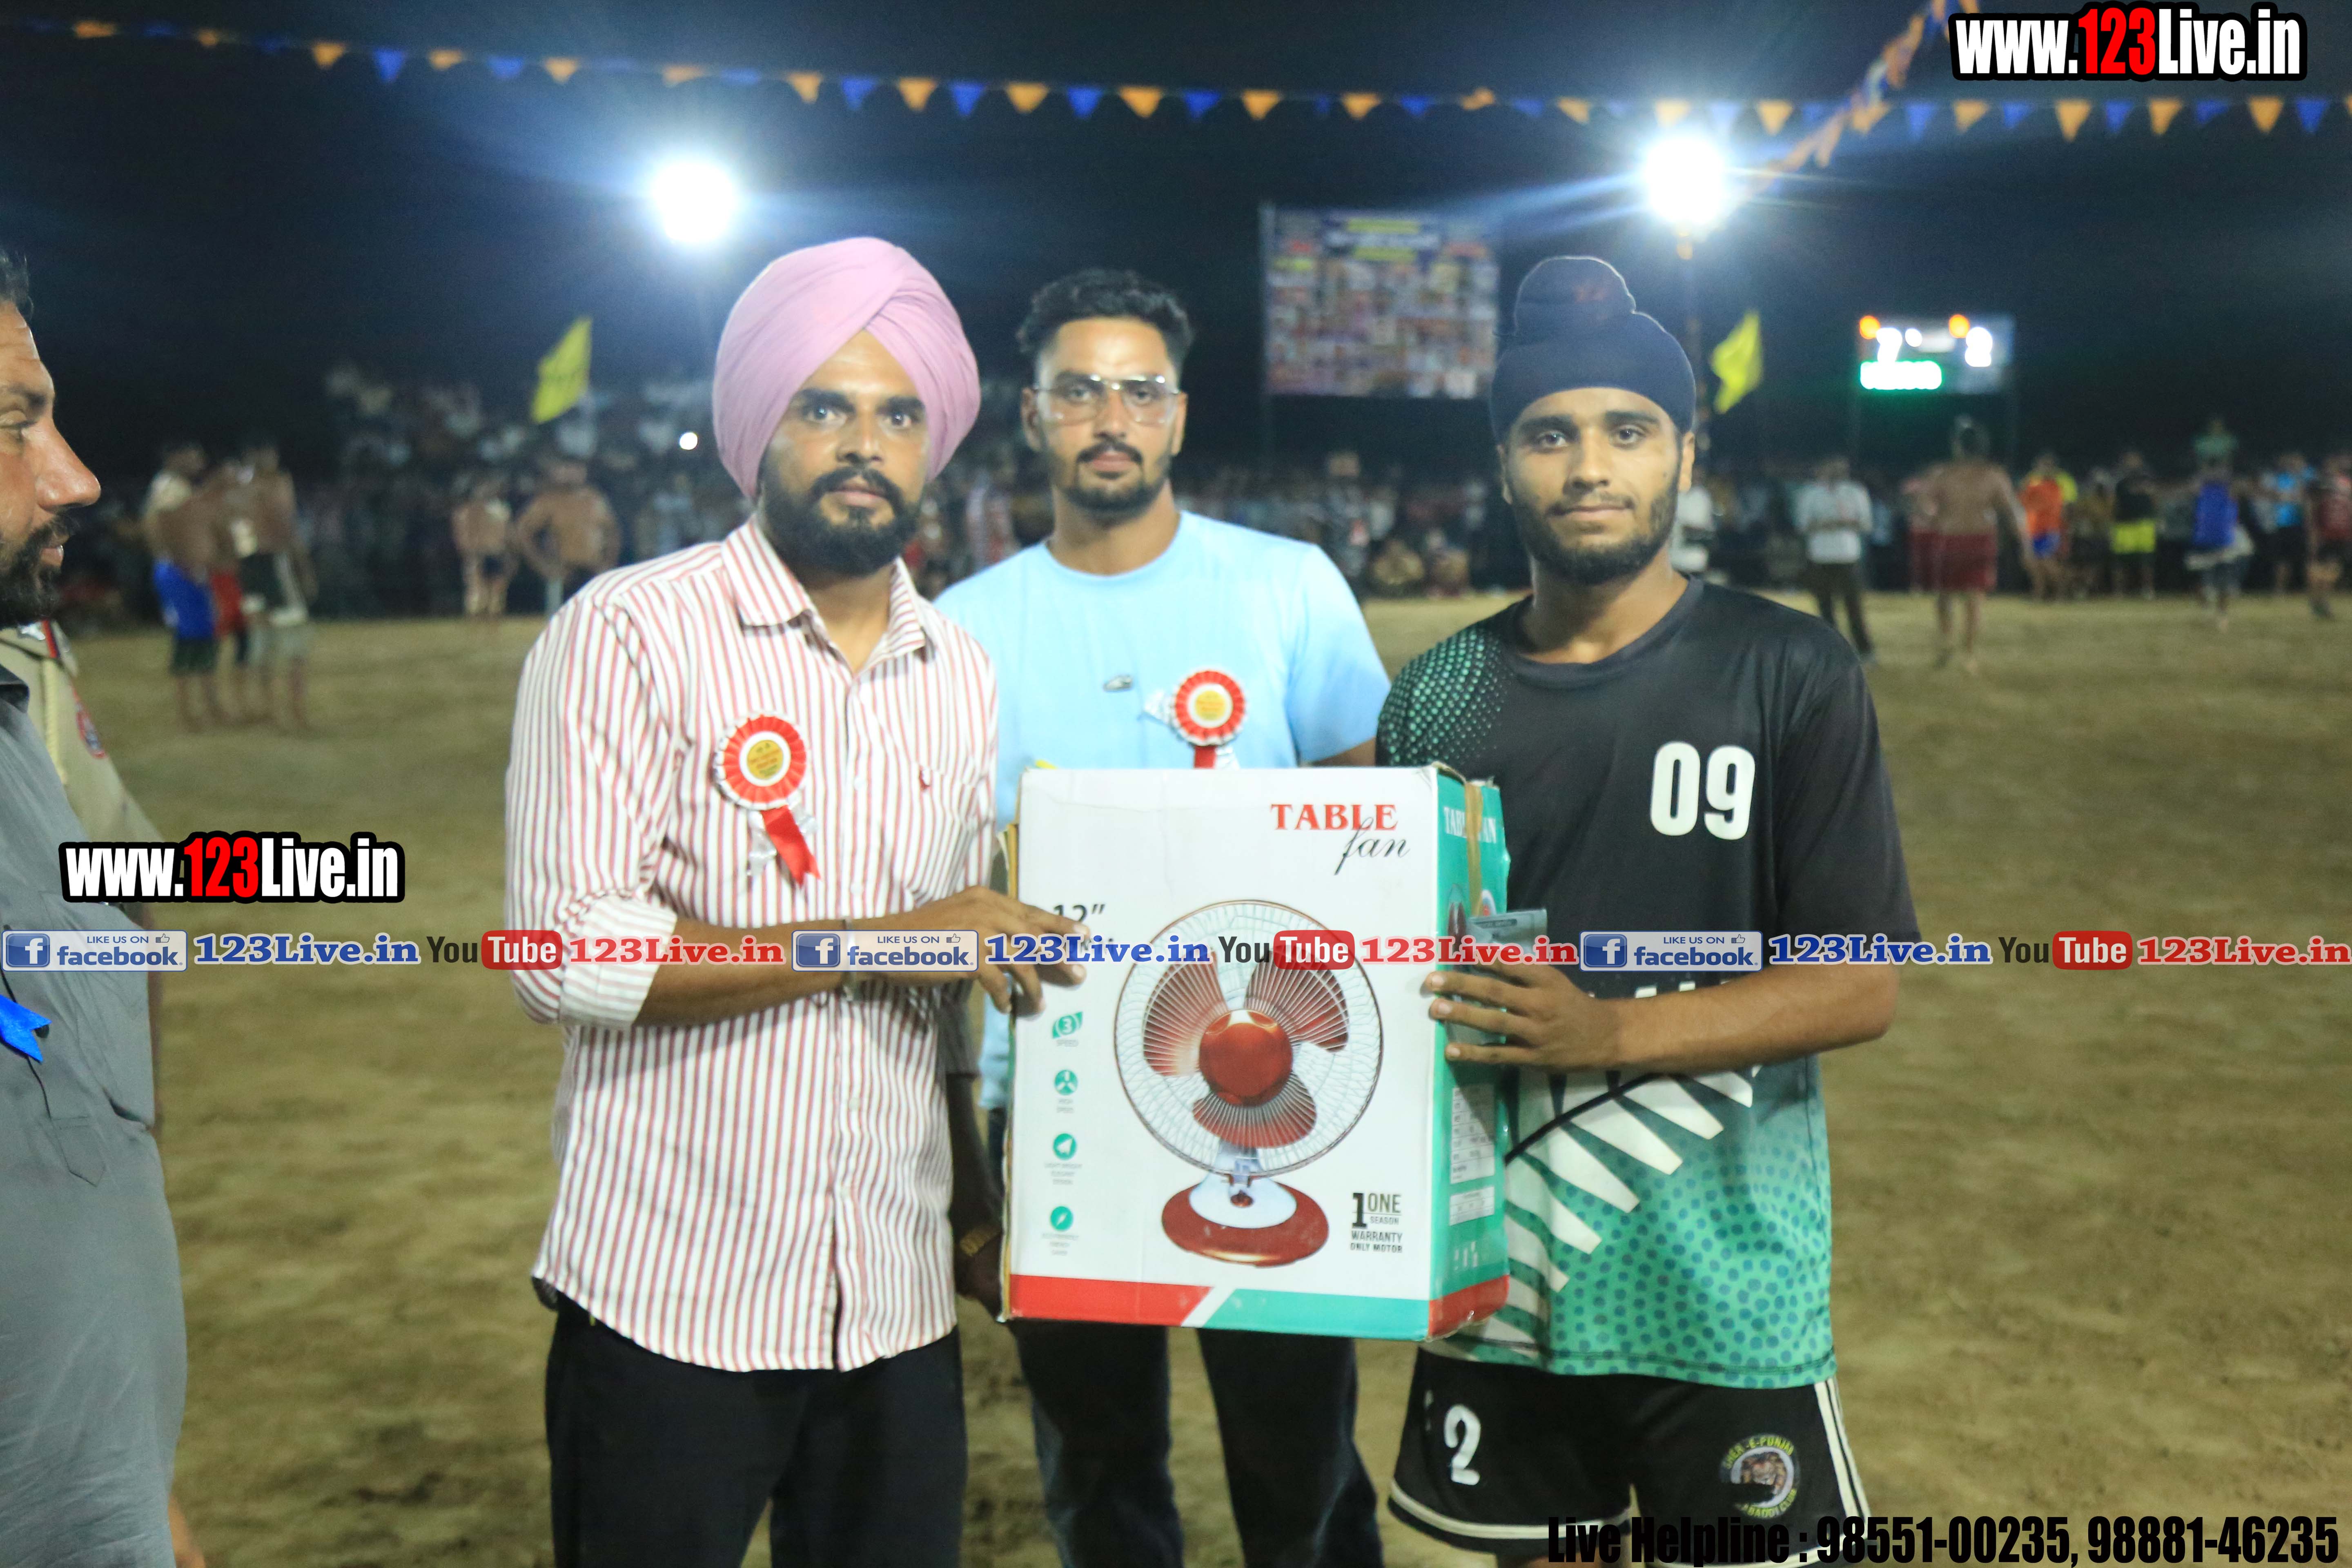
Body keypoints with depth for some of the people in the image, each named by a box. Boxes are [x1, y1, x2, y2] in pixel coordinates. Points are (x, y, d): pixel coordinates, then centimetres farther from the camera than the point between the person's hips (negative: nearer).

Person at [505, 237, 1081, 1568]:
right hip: (671, 1303, -4)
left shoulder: (962, 675, 9)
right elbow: (569, 956, -17)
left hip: (899, 1306, 5)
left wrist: (975, 1203, 12)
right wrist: (885, 939, -17)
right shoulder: (630, 635, -8)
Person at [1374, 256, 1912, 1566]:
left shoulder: (1787, 674, -8)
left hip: (1721, 1292, -3)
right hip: (1498, 1264, 3)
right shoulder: (1439, 697, 2)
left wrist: (1612, 1030, -23)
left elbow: (1862, 989, -10)